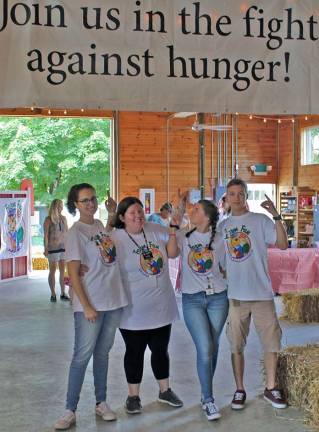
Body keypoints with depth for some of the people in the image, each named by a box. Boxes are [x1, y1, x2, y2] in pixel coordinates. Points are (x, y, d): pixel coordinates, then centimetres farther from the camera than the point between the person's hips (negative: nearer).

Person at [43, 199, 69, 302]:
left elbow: (67, 233, 12)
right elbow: (46, 235, -7)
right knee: (52, 271, 2)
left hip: (63, 247, 4)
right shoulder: (48, 219, -5)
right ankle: (53, 294, 7)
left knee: (63, 270, 5)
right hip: (53, 248, -4)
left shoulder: (63, 218, 9)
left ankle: (63, 294, 11)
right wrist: (46, 249, -12)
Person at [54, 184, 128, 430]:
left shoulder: (100, 225, 9)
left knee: (103, 353, 14)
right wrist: (86, 306, -16)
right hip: (91, 304, -6)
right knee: (82, 356, -2)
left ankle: (101, 403, 24)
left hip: (114, 300, 6)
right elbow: (73, 273, -13)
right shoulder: (76, 232, -10)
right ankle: (70, 411, 7)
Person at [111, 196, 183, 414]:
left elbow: (172, 253, 6)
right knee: (135, 352, 10)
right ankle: (133, 396, 25)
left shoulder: (156, 230, 1)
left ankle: (165, 390, 34)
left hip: (162, 305, 4)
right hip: (134, 310, -4)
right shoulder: (115, 239, -13)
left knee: (161, 349, 17)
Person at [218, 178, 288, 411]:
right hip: (235, 295, 2)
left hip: (262, 293, -2)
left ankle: (271, 387, 22)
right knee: (236, 345, 8)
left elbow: (283, 244, -13)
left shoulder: (261, 220, -1)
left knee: (272, 341, 5)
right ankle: (240, 390, 21)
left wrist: (276, 216, -21)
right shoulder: (223, 226, 8)